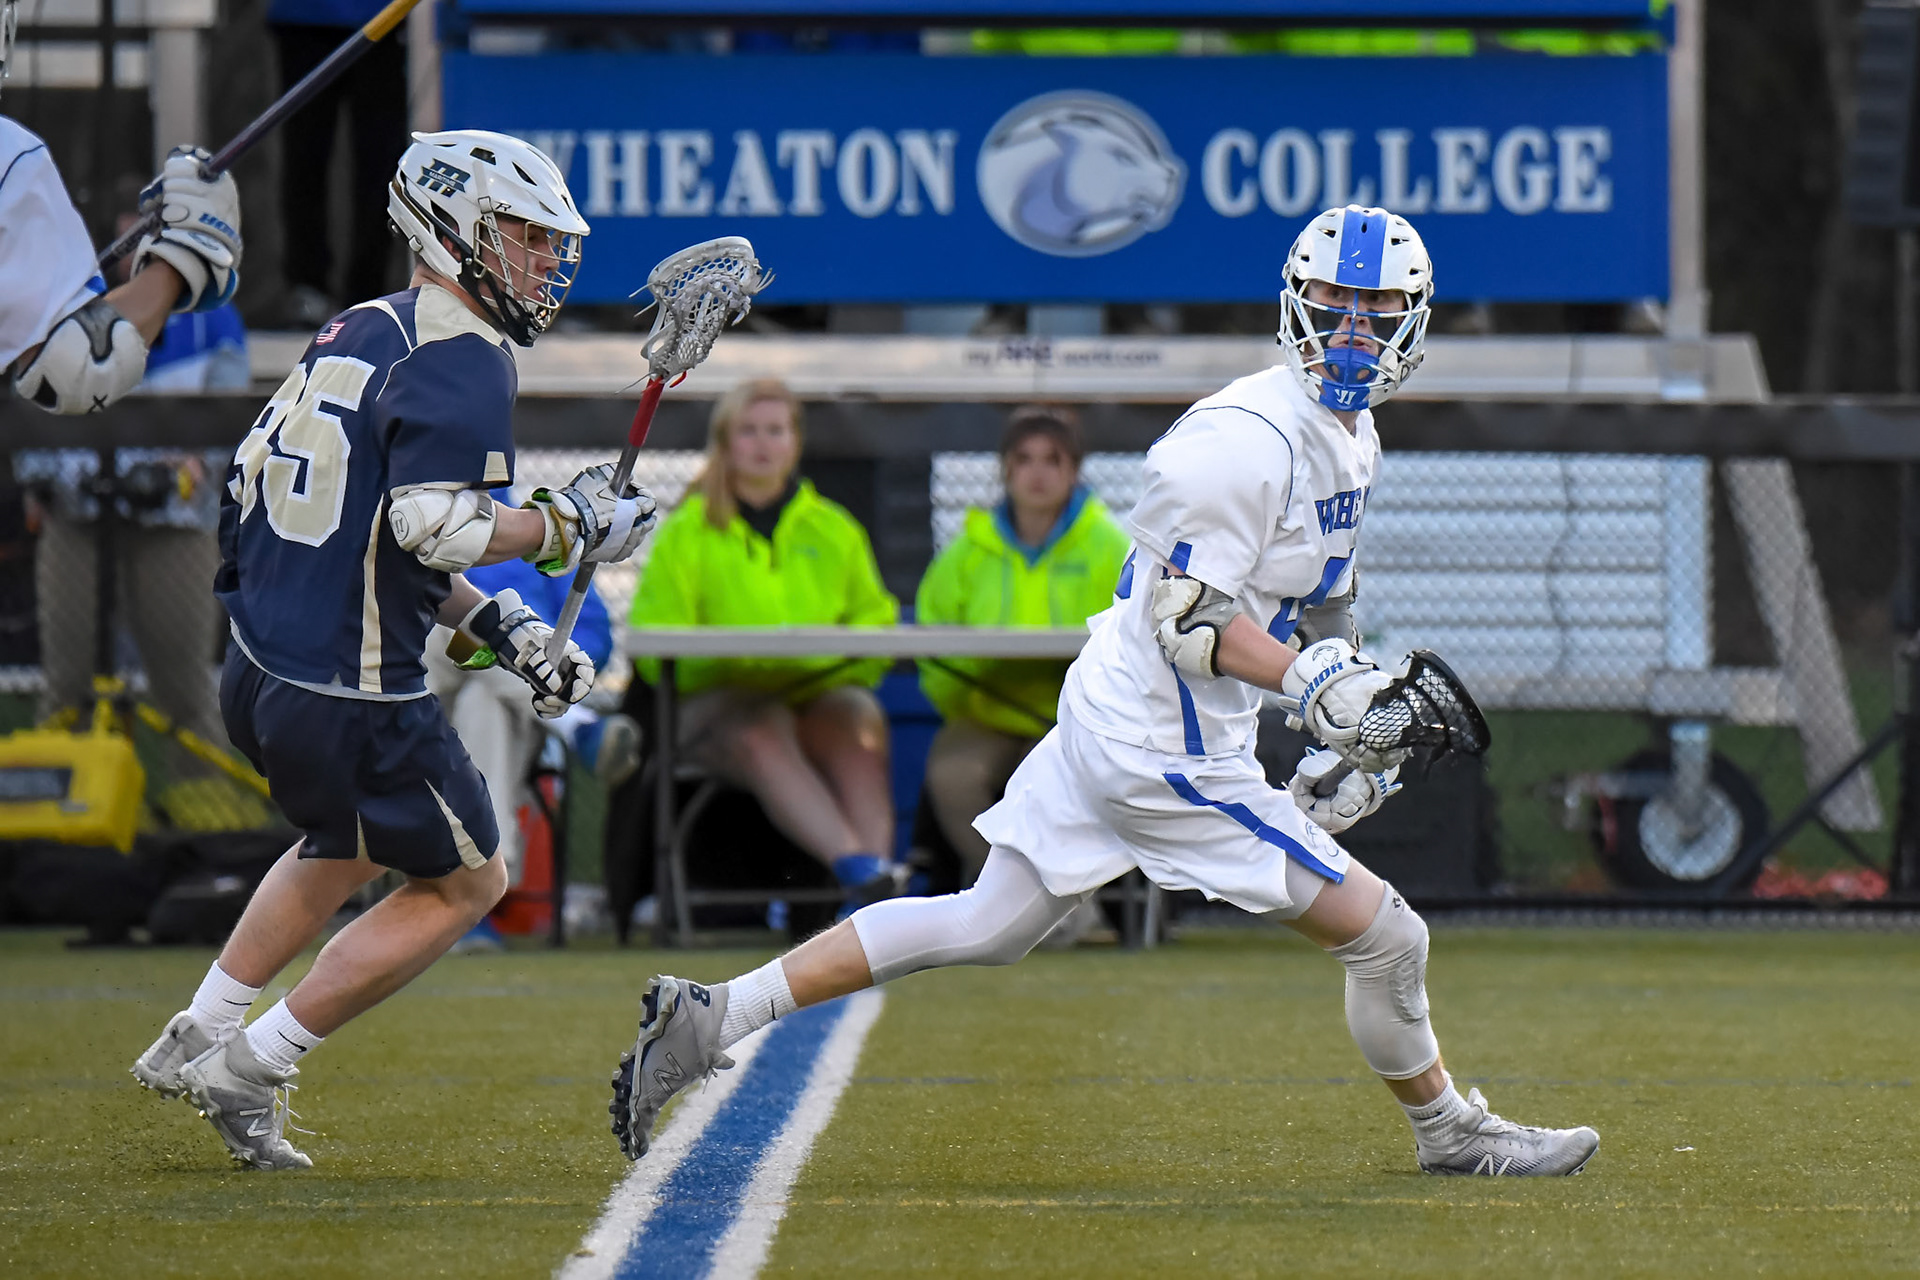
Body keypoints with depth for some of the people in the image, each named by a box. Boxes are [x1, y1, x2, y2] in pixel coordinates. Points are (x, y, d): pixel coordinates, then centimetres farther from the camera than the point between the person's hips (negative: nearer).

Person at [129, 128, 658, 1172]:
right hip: (352, 703, -9)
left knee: (352, 845, 34)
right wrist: (567, 528, -11)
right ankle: (247, 1072, 8)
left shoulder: (354, 335, 14)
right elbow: (434, 526, -26)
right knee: (465, 882, 10)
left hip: (260, 679, 9)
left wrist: (495, 627, 16)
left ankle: (196, 1038, 34)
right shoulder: (459, 362, -15)